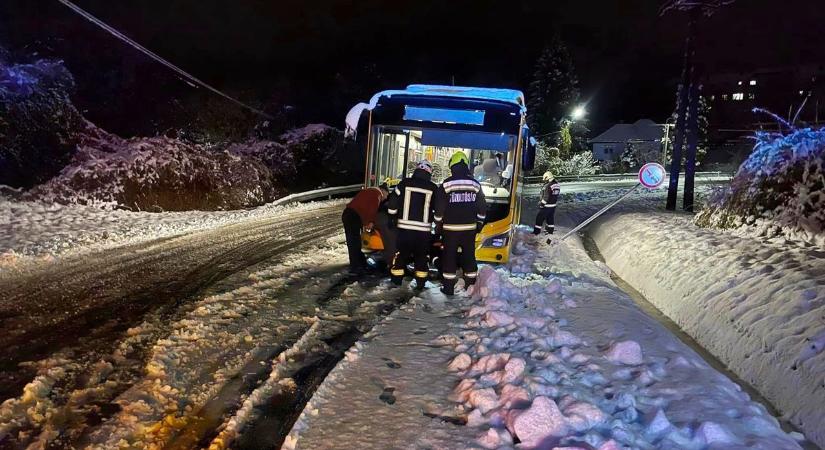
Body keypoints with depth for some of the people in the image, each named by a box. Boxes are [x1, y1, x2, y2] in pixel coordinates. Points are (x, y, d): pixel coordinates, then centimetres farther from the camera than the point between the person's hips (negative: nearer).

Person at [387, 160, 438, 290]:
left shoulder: (404, 183, -1)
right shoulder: (433, 188, -1)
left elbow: (392, 203, 0)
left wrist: (392, 219, 10)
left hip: (404, 227, 0)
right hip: (424, 230, 0)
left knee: (400, 254, 11)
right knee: (421, 256, 11)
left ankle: (396, 281, 15)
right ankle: (420, 283, 12)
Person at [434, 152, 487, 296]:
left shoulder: (446, 184, -8)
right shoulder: (475, 184, 1)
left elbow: (439, 207, -5)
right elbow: (482, 207, 6)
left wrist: (438, 225, 5)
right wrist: (479, 224, 16)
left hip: (450, 228, -3)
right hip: (469, 228, 3)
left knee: (449, 257, 5)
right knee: (469, 256, 12)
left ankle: (449, 287, 6)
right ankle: (471, 285, 16)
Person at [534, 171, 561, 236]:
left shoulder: (547, 186, -25)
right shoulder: (556, 184, 2)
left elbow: (546, 197, -23)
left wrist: (541, 204, -11)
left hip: (546, 206, -8)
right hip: (553, 205, 8)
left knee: (539, 218, 3)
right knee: (550, 217, 20)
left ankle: (536, 231, 7)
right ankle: (550, 230, 31)